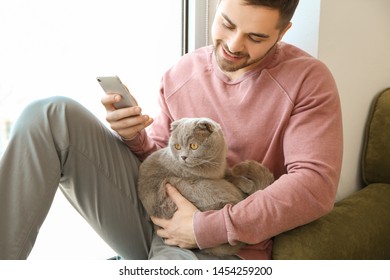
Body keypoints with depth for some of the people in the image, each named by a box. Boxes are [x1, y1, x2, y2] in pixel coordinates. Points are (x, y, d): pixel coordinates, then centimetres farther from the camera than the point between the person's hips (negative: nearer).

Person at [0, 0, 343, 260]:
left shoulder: (308, 80, -5)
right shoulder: (182, 73, 8)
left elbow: (315, 185, -15)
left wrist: (206, 228, -18)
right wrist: (134, 138, -9)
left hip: (222, 247, -4)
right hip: (155, 211, 5)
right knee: (54, 117, -14)